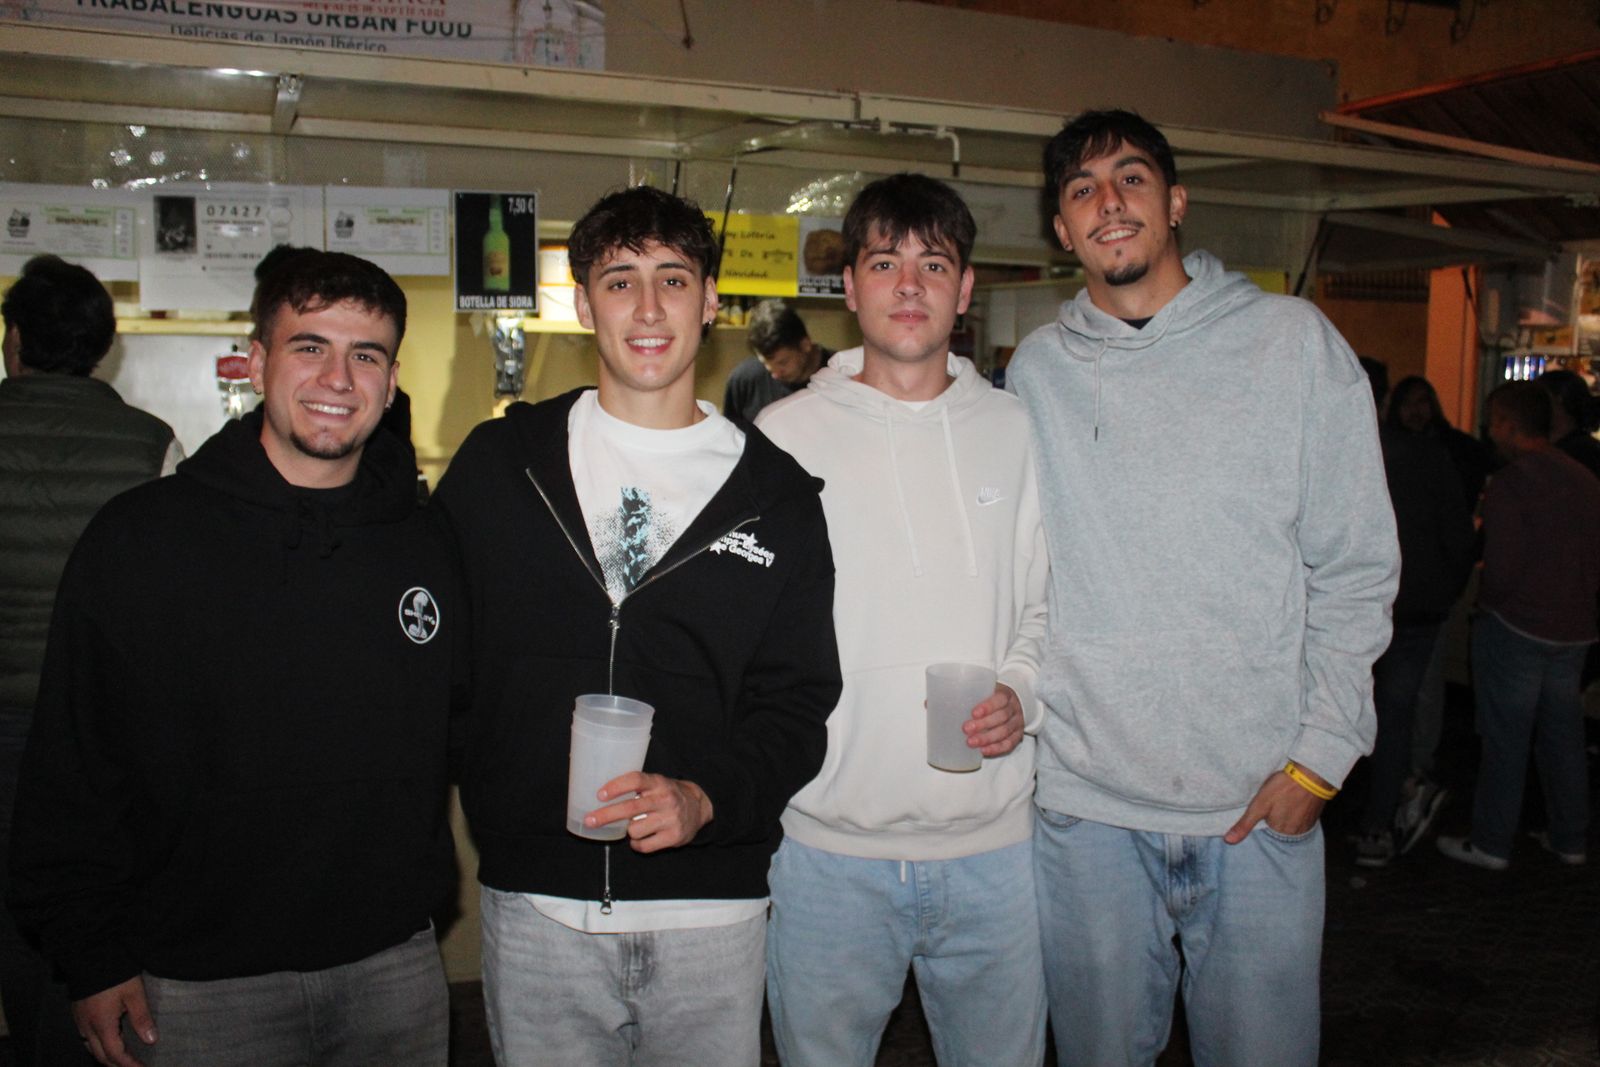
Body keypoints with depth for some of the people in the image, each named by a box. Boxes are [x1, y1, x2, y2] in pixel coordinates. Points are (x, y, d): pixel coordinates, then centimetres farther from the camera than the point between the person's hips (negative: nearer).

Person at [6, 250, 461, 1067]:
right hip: (200, 984, -2)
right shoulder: (137, 541, -7)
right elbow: (71, 772, -4)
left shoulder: (425, 548, 2)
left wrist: (426, 889, 7)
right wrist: (91, 959, -5)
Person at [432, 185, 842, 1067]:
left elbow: (797, 701, -1)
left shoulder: (774, 493, 2)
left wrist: (706, 798, -14)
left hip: (712, 907, 0)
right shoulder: (499, 464, 3)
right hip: (534, 904, 0)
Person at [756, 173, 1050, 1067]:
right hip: (827, 845, -1)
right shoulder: (786, 435, -1)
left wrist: (1022, 696, -8)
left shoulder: (1014, 431, 5)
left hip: (994, 842, 2)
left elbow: (1045, 607, 11)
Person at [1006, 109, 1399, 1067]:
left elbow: (1356, 569, 0)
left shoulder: (1294, 341, 0)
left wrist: (1321, 752, -5)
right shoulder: (1037, 369, 5)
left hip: (1261, 805, -1)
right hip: (1083, 801, 2)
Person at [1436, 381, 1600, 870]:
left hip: (1516, 628, -7)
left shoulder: (1510, 482, -16)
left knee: (1504, 738, 2)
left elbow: (1501, 570, -19)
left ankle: (1491, 844, 10)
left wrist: (1486, 601, 0)